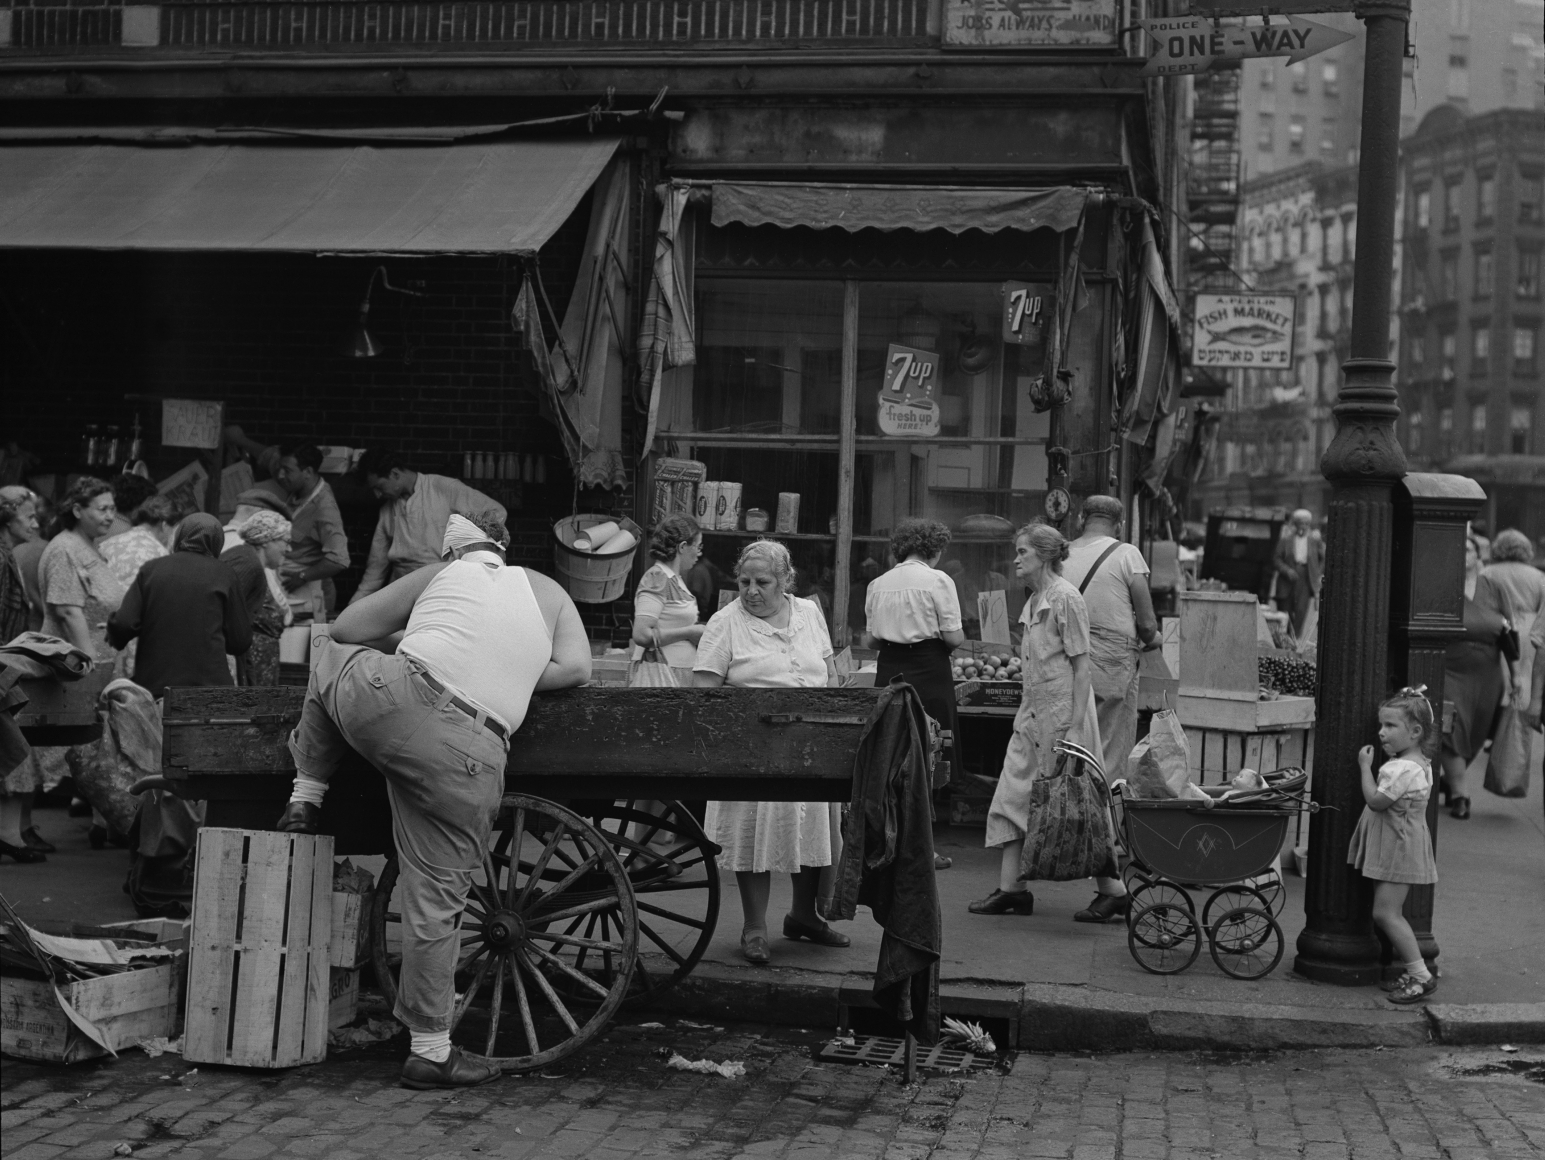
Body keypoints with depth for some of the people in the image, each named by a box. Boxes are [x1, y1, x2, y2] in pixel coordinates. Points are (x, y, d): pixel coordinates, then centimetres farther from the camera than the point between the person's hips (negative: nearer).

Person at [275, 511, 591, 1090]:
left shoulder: (439, 575, 21)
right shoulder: (546, 591, 23)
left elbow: (345, 628, 23)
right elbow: (575, 666, 11)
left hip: (388, 700, 0)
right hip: (469, 758, 0)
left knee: (333, 654, 34)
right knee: (435, 902, 9)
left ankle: (306, 796, 33)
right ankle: (431, 1051, 14)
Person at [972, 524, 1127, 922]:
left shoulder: (1065, 598, -12)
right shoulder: (1033, 602, 13)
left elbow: (1082, 666, -15)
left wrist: (1075, 727, -19)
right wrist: (1027, 711, 14)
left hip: (1064, 711, -9)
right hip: (1033, 711, 9)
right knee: (1012, 798, 5)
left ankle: (1112, 891, 8)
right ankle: (1011, 889, 9)